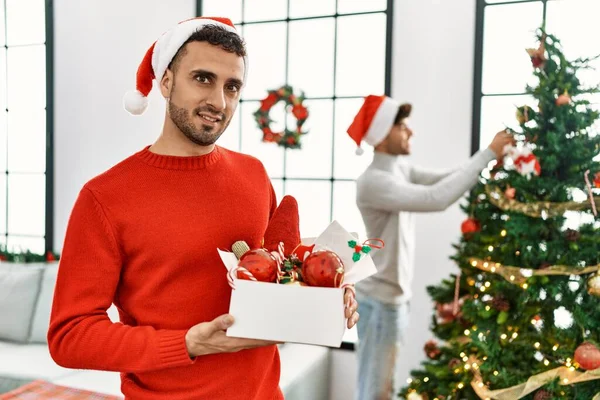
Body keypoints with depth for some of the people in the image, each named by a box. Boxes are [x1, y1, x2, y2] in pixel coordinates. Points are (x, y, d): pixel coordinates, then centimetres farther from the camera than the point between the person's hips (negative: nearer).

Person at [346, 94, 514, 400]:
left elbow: (444, 180, 1)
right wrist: (487, 154, -26)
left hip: (394, 296, 9)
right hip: (379, 299, -9)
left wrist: (493, 158, -12)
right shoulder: (372, 181, -23)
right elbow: (436, 199, -32)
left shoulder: (401, 169, 7)